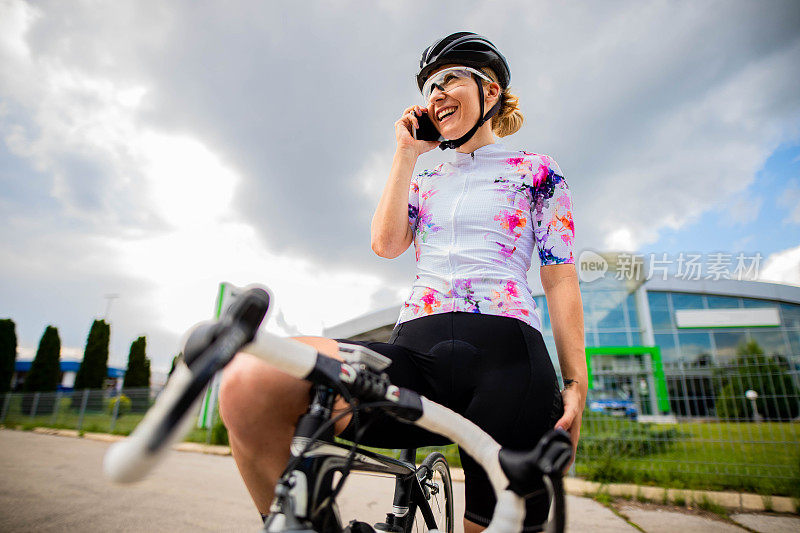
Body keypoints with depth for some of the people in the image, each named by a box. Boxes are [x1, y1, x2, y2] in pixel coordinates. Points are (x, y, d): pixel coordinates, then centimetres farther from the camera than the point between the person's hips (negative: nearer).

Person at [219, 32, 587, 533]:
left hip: (507, 358, -1)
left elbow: (561, 277, 9)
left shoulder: (538, 171, 17)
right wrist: (406, 154, 12)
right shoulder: (425, 179, 26)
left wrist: (576, 383, 1)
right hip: (417, 350, 2)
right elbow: (386, 243, 8)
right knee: (250, 380, -23)